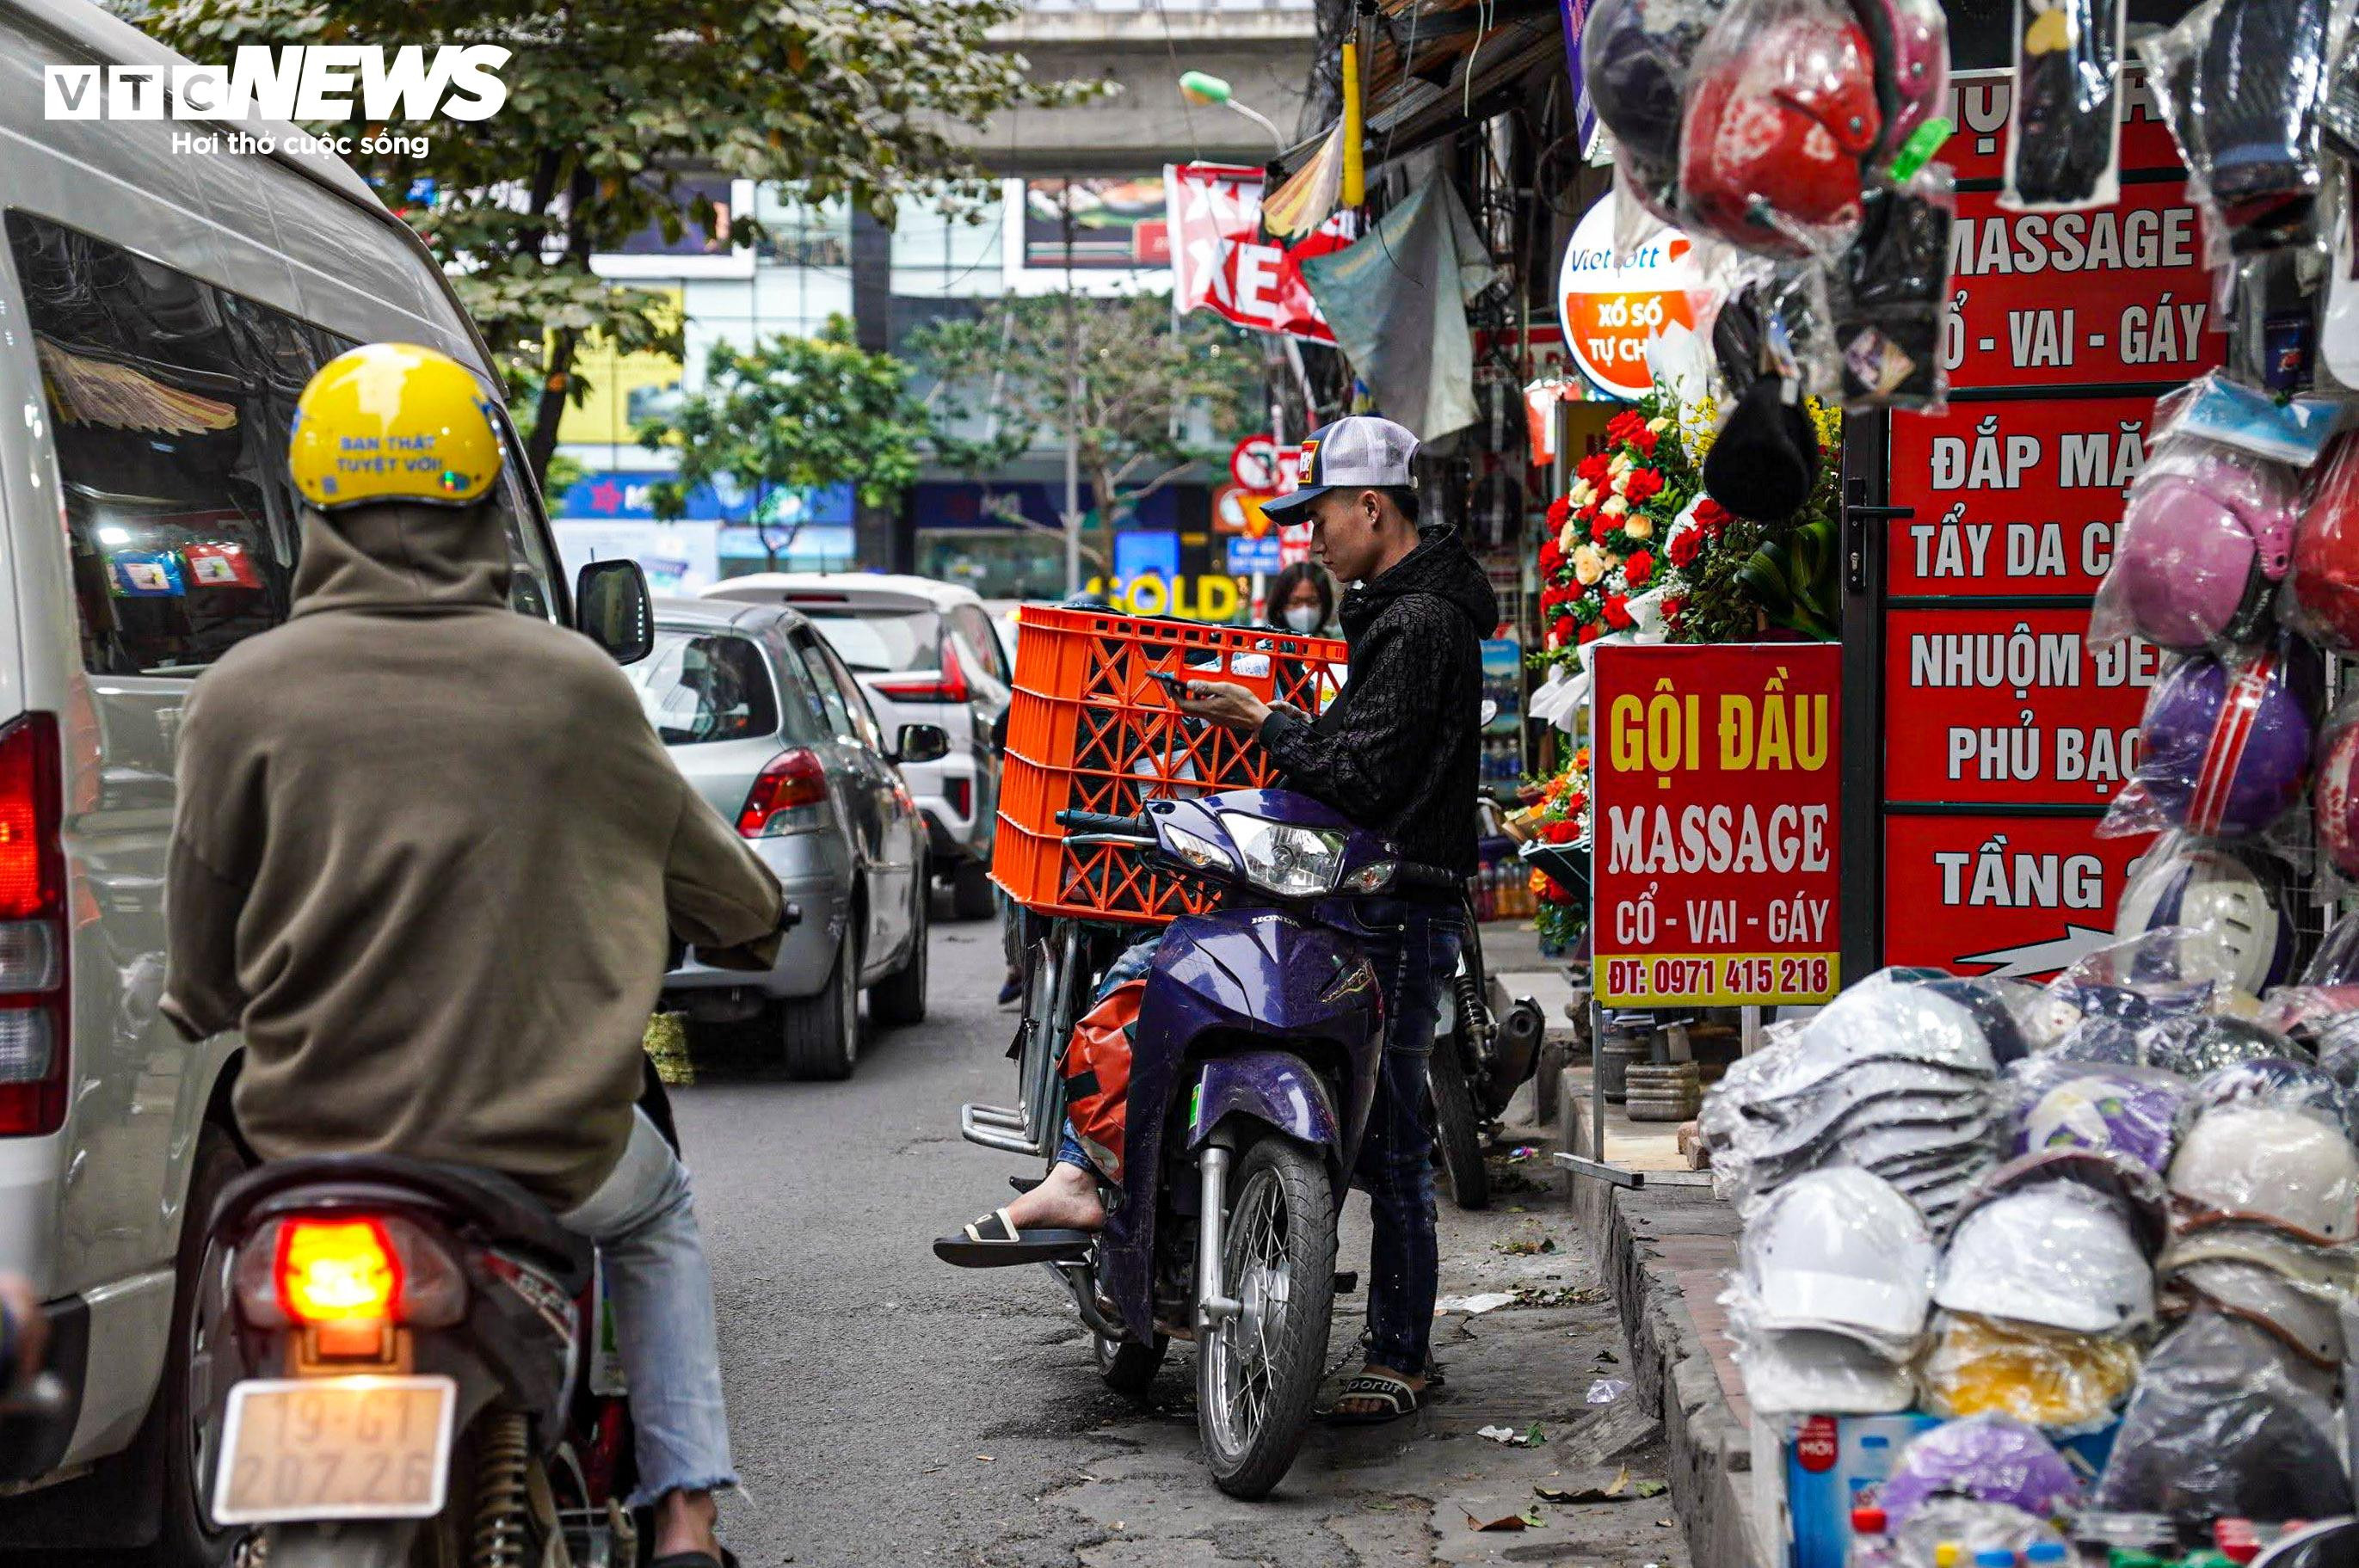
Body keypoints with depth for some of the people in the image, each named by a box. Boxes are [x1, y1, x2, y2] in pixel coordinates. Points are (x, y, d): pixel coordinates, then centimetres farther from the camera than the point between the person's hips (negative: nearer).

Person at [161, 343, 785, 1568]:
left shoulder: (242, 695, -7)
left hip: (319, 1140, 1)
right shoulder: (572, 684, -6)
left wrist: (204, 1006, 26)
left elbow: (199, 977, 1)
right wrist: (753, 923, 33)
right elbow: (729, 898, 9)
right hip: (548, 1144, 0)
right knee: (656, 1215, 33)